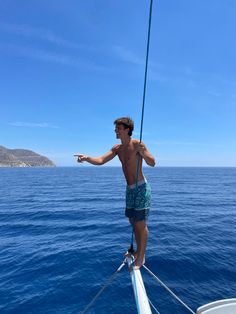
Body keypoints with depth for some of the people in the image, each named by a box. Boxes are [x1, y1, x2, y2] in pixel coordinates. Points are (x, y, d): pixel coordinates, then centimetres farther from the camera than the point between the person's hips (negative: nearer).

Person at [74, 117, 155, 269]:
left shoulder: (136, 144, -14)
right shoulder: (117, 148, 7)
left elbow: (152, 163, -13)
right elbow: (101, 161, 2)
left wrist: (141, 151, -31)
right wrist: (87, 158, -16)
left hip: (141, 188, -8)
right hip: (130, 189, 8)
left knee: (141, 223, 1)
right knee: (133, 222, 18)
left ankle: (141, 256, 18)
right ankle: (138, 251, 36)